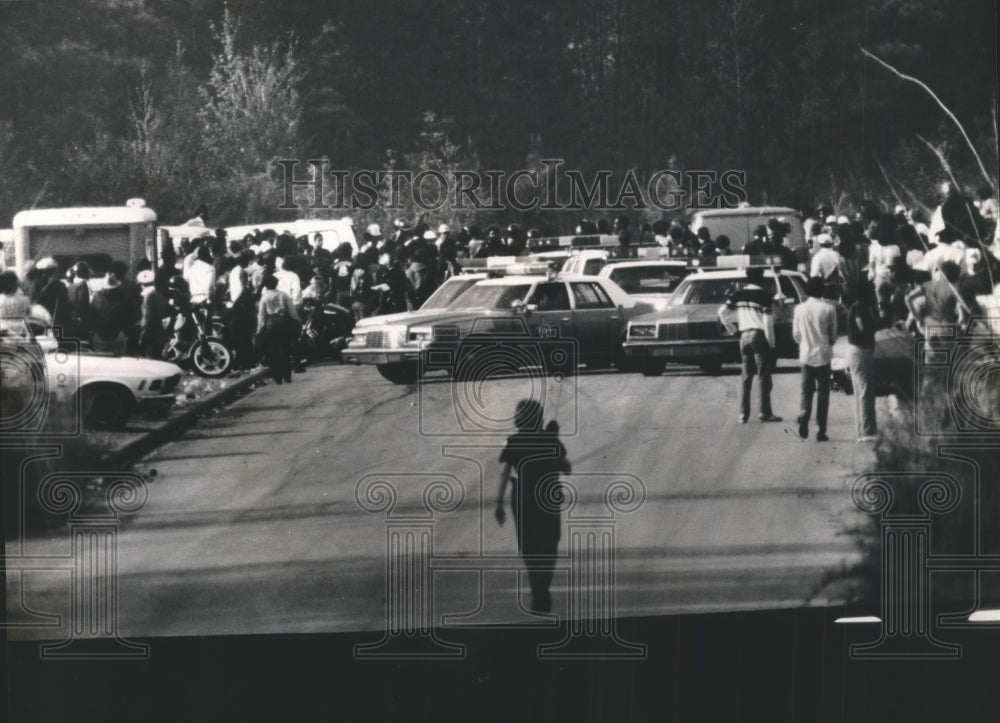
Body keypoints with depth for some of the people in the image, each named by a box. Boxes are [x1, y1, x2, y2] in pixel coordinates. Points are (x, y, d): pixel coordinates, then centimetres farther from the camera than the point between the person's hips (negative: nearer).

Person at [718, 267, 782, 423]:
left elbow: (722, 312, 6)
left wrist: (732, 329, 13)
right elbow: (768, 322, -11)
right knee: (764, 376, -2)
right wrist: (771, 343, -6)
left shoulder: (739, 295, 9)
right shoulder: (763, 296, -8)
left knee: (746, 376, 10)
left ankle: (743, 413, 7)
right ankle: (765, 413, -5)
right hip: (759, 335, -5)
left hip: (744, 337, 6)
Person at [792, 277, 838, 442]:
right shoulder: (828, 309, -9)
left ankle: (803, 416, -15)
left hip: (806, 354, 2)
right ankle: (821, 431, 4)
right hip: (823, 354, -2)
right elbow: (833, 333, -2)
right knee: (823, 393, 5)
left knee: (806, 391, 11)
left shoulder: (800, 309, -2)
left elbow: (796, 334, 4)